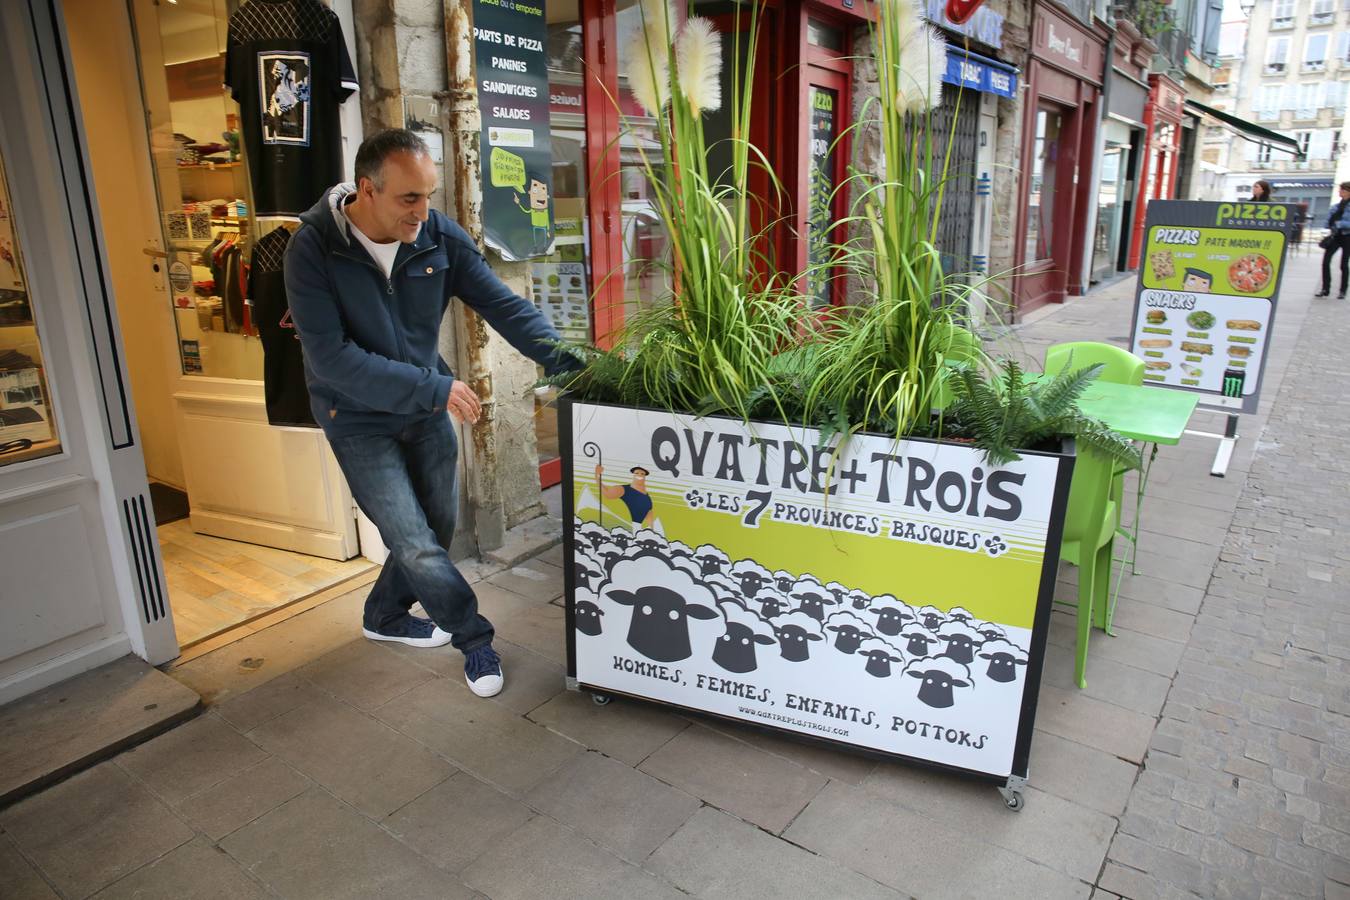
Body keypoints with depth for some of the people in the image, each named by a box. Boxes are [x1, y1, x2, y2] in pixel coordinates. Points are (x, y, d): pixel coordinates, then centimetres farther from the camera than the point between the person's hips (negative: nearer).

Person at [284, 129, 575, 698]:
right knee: (416, 544, -8)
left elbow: (503, 306, -11)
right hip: (359, 418, -4)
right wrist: (433, 388, -31)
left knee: (438, 527, 14)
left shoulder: (440, 237, -11)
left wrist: (567, 363, -25)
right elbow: (331, 357, -25)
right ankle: (475, 638, 15)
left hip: (427, 407, 5)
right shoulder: (313, 250, -21)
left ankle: (385, 615, 41)